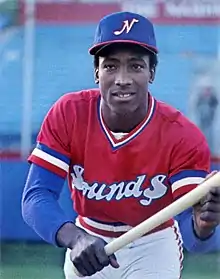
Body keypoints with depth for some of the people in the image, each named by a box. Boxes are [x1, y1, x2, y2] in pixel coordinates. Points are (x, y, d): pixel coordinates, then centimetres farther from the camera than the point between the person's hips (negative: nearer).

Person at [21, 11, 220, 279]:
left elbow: (192, 234, -32)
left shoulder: (183, 136, -27)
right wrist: (75, 238, -49)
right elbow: (35, 197, -28)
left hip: (154, 245, -2)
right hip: (88, 242, 2)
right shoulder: (67, 114, -22)